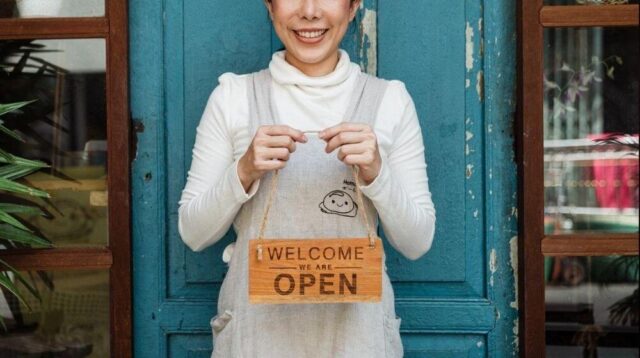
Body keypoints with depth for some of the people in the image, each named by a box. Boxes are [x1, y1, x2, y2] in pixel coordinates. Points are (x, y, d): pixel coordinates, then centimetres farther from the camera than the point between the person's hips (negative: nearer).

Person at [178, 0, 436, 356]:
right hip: (256, 327, 0)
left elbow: (418, 243, -2)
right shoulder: (233, 96, -3)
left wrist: (375, 173, -17)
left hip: (355, 328, 0)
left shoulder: (389, 99, -2)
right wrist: (244, 172, -16)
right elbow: (193, 233, -1)